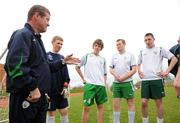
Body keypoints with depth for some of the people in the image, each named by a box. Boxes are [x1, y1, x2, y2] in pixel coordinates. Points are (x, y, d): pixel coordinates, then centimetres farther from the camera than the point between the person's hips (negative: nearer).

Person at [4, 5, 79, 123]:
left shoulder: (36, 39, 20)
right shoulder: (23, 34, -12)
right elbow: (14, 65, -27)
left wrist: (62, 62, 15)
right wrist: (32, 88, -24)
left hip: (40, 96, 10)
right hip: (26, 98, -10)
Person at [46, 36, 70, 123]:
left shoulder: (62, 58, 13)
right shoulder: (46, 56, -2)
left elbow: (65, 73, 10)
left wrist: (65, 86, -2)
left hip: (61, 90, 5)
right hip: (50, 90, -4)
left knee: (64, 112, 8)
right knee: (51, 113, 4)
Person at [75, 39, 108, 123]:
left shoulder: (103, 59, 14)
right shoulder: (86, 56, 4)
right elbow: (77, 67, 7)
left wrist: (104, 84, 9)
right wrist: (83, 78, 3)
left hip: (101, 85, 4)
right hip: (89, 84, -4)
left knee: (100, 106, 9)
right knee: (86, 107, -4)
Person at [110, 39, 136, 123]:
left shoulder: (130, 55, 2)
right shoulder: (114, 56, 13)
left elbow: (134, 70, -4)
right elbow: (111, 69, 13)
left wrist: (124, 77, -13)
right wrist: (115, 75, -8)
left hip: (127, 82, -3)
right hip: (116, 83, 3)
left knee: (130, 103, 2)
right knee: (116, 104, 3)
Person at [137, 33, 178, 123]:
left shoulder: (160, 49, 4)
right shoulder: (142, 52, 15)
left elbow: (174, 59, 2)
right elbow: (138, 64, 28)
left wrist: (167, 71, -6)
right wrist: (139, 72, 9)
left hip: (157, 79, -2)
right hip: (145, 80, 3)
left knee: (158, 102, 3)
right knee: (144, 102, -1)